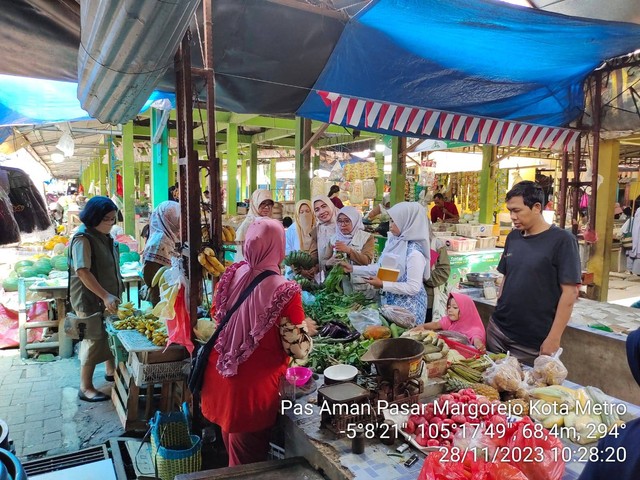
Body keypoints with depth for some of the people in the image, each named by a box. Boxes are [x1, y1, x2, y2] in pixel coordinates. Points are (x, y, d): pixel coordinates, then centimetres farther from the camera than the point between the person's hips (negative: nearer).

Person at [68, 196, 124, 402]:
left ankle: (112, 371, 37)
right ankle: (85, 388, 13)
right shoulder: (83, 238, -19)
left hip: (108, 297, 8)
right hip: (90, 300, -8)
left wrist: (114, 294, 19)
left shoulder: (105, 236, 7)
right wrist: (105, 296, -30)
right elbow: (82, 271, -26)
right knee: (93, 341, -1)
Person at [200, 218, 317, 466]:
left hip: (222, 375, 6)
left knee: (230, 436, 31)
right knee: (247, 461, 17)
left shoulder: (232, 274, -8)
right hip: (253, 387, -6)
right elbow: (299, 350, -18)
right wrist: (306, 327, 1)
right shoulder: (284, 291, -25)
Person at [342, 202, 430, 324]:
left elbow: (414, 287, -24)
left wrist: (382, 285, -24)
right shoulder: (393, 242, -1)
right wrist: (352, 268, 7)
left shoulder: (414, 252, -24)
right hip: (389, 301, 7)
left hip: (407, 307, -7)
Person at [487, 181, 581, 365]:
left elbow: (570, 292, -13)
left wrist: (554, 338, -14)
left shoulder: (562, 240, -11)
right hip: (497, 330, 5)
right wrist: (498, 314, 11)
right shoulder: (513, 237, 6)